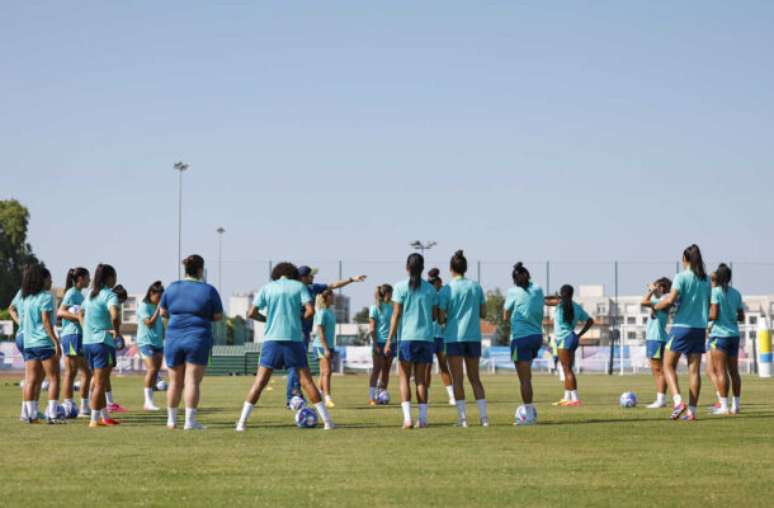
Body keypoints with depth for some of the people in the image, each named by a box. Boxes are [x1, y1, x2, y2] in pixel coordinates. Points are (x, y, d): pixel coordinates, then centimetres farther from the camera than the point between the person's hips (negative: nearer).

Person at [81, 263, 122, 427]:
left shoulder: (90, 295, 13)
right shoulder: (110, 295, -13)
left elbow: (81, 313, 26)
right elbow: (114, 315, -30)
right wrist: (117, 331, -15)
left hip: (87, 342, 8)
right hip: (103, 342, -8)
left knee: (97, 381, 16)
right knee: (100, 383, -3)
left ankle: (105, 416, 25)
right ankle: (95, 420, -2)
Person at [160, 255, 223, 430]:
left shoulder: (172, 288, 4)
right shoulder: (209, 290, -3)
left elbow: (162, 312, 10)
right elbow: (218, 316, 0)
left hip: (174, 338, 3)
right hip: (198, 339, -3)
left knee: (175, 382, 14)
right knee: (192, 382, -4)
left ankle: (171, 420, 21)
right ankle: (190, 421, -10)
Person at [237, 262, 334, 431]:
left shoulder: (267, 288, 9)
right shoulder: (299, 286, 7)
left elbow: (251, 313, 3)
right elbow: (310, 311, -6)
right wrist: (299, 319, 13)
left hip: (272, 339, 0)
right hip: (294, 339, 0)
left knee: (260, 381, 0)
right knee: (306, 380, 5)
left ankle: (242, 422, -8)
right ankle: (327, 421, 4)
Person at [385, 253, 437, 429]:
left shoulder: (401, 287, -3)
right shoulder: (430, 289, 6)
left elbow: (396, 315, -6)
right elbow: (434, 316, 7)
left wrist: (390, 340, -4)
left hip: (407, 337, -3)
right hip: (426, 337, 3)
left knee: (404, 378, 4)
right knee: (421, 379, 9)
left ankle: (407, 418, -9)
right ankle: (422, 418, 4)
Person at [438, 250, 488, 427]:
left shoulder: (446, 289, -6)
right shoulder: (476, 286, 5)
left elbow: (441, 318, -7)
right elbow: (483, 313, 8)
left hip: (454, 337, -3)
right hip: (474, 336, 3)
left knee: (457, 379, 2)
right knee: (475, 378, 12)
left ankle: (462, 416, -2)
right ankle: (483, 416, 6)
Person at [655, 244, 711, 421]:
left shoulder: (682, 277, -8)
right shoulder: (706, 280, 8)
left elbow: (670, 300, -18)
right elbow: (708, 305, 11)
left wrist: (657, 306, -1)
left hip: (681, 326, -5)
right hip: (700, 327, 5)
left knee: (668, 366, 4)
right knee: (694, 369, 5)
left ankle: (678, 401, -14)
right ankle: (692, 410, 3)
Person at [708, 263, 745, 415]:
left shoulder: (716, 292, -8)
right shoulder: (736, 293, 9)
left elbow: (713, 315, -14)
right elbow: (741, 317, 11)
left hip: (720, 334, -6)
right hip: (734, 334, 6)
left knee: (721, 371, -4)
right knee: (734, 371, 11)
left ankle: (724, 406, -8)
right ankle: (736, 406, 13)